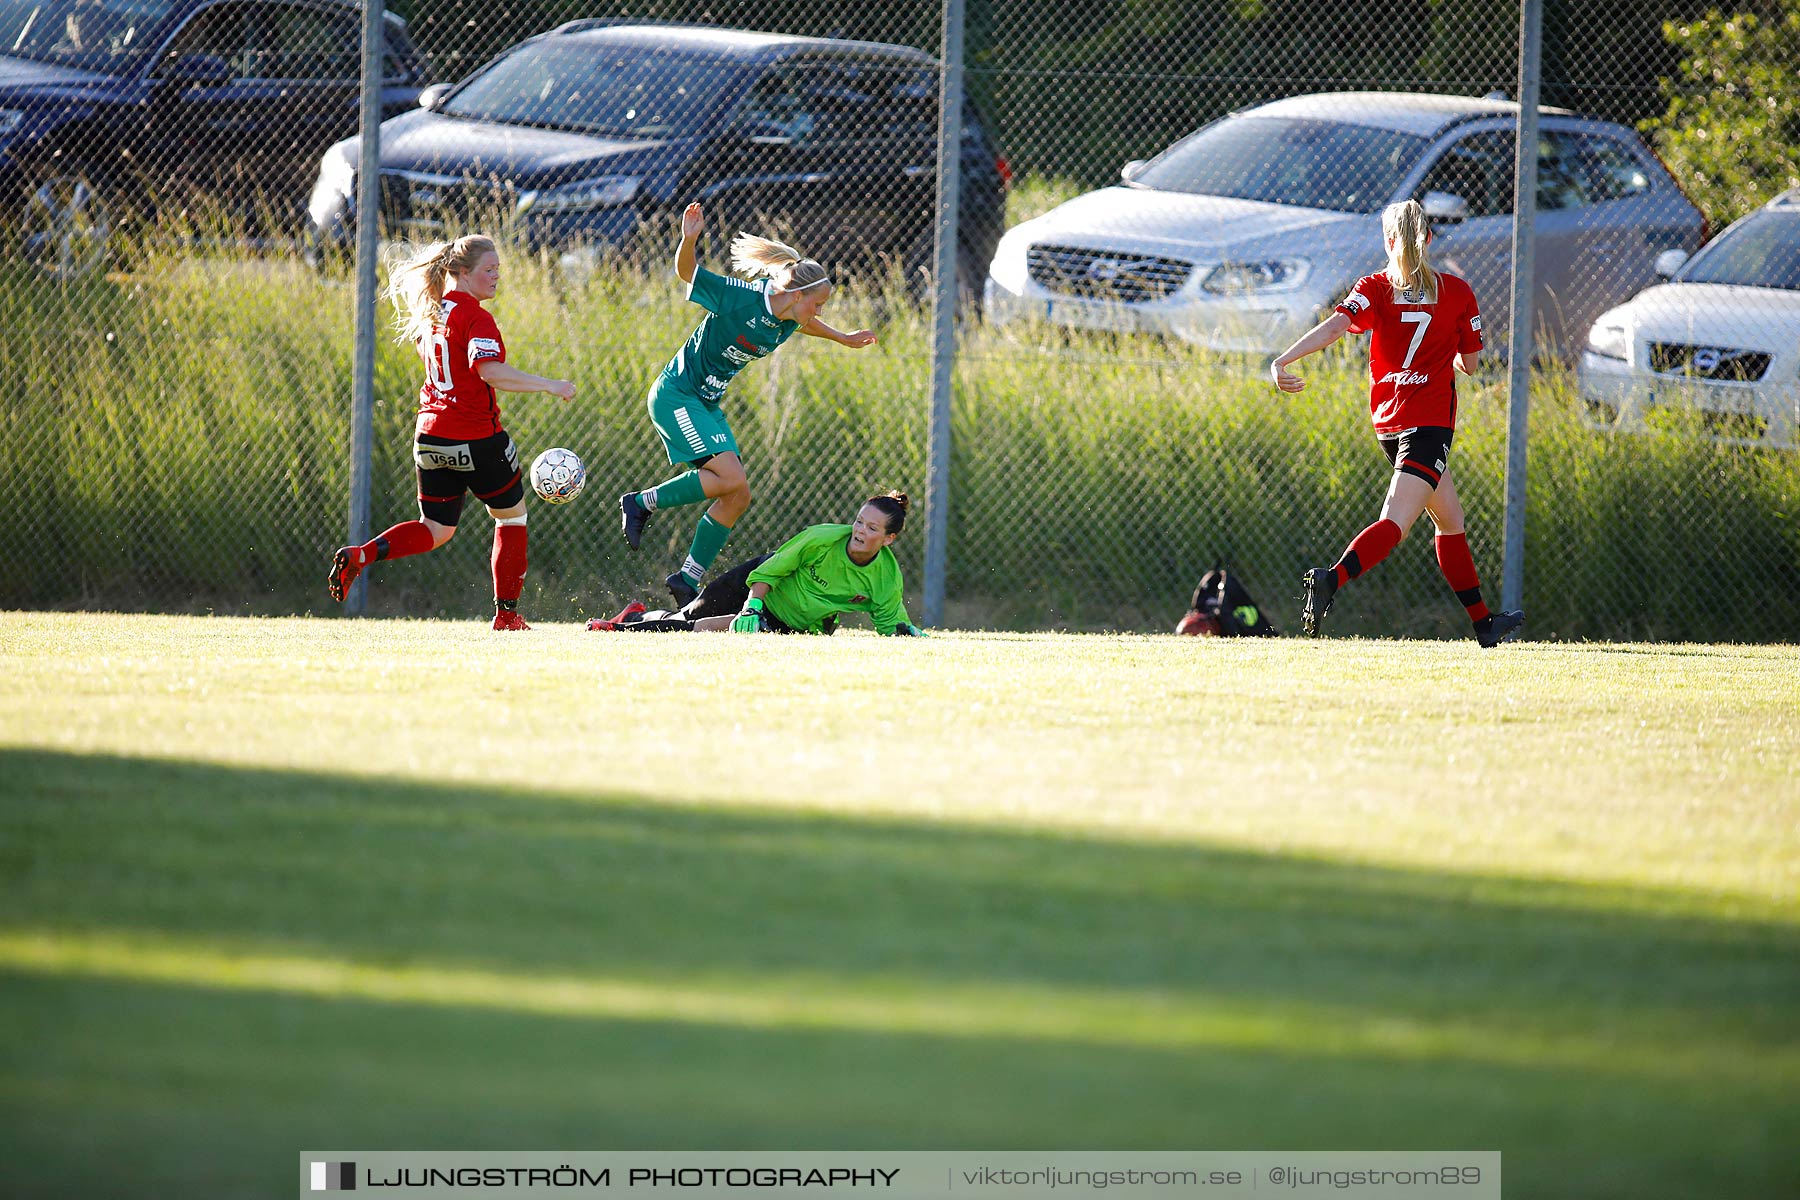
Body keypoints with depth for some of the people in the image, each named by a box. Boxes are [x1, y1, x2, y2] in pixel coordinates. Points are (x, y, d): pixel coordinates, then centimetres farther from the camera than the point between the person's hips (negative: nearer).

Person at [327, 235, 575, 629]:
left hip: (431, 436, 7)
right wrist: (547, 385, -24)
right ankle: (507, 613, 14)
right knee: (511, 515, 14)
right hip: (475, 437, -7)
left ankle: (361, 554, -7)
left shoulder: (433, 312, 10)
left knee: (436, 530, 16)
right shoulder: (476, 318, -15)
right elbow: (491, 371, -29)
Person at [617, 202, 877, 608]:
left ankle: (688, 580, 12)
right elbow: (687, 271, -14)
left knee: (737, 497, 3)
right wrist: (689, 241, -33)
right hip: (676, 395, -9)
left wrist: (843, 339, 39)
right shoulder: (743, 298, -20)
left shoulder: (786, 323, 2)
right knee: (731, 477, -22)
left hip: (706, 405, 9)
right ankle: (641, 502, -8)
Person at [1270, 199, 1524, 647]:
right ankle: (1332, 579, -43)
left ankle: (1483, 622, 29)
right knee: (1394, 524, -17)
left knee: (1450, 520, 20)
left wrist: (1282, 361, -27)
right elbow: (1470, 363, 8)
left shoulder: (1375, 288, 0)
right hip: (1430, 423, -4)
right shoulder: (1457, 292, 0)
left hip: (1387, 422, 4)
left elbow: (1336, 326, -18)